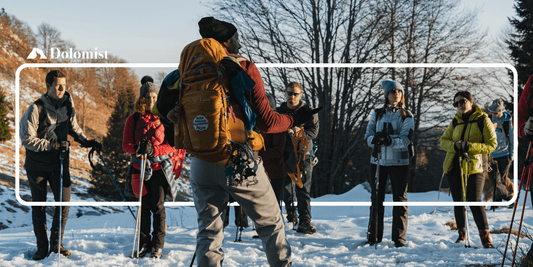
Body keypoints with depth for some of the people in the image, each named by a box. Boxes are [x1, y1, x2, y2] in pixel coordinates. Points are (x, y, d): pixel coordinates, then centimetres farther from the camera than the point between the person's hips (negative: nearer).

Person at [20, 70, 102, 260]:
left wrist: (86, 141, -5)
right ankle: (42, 247, 19)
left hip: (59, 161, 3)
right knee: (39, 206, 6)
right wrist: (53, 145, -23)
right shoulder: (36, 109, -15)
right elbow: (27, 140, -17)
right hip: (37, 164, -3)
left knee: (64, 202, 0)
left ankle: (56, 244, 17)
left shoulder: (67, 106, -2)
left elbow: (73, 128, 13)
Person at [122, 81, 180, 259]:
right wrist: (138, 148, -20)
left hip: (159, 168, -2)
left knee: (158, 207, -4)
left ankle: (158, 244, 4)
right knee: (144, 207, 6)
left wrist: (153, 149, -20)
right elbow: (126, 145, 2)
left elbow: (172, 146, -4)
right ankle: (143, 243, 15)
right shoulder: (134, 119, 5)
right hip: (140, 168, 2)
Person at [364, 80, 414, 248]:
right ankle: (374, 237, 15)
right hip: (378, 160, 2)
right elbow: (367, 136, 3)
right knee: (376, 198, 6)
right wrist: (375, 139, -20)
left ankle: (399, 237, 6)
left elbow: (405, 140, -10)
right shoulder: (377, 113, 9)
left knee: (400, 199, 0)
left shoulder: (407, 116, 3)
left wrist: (389, 140, -28)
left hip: (399, 162, -2)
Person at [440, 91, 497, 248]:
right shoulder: (456, 121, 11)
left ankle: (485, 236, -6)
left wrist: (469, 146, -21)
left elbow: (491, 145, -8)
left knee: (474, 201, -12)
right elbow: (443, 141, 10)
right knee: (458, 201, 9)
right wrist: (455, 145, -13)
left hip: (473, 166, -5)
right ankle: (461, 234, 20)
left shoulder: (483, 120, -3)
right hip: (453, 166, 5)